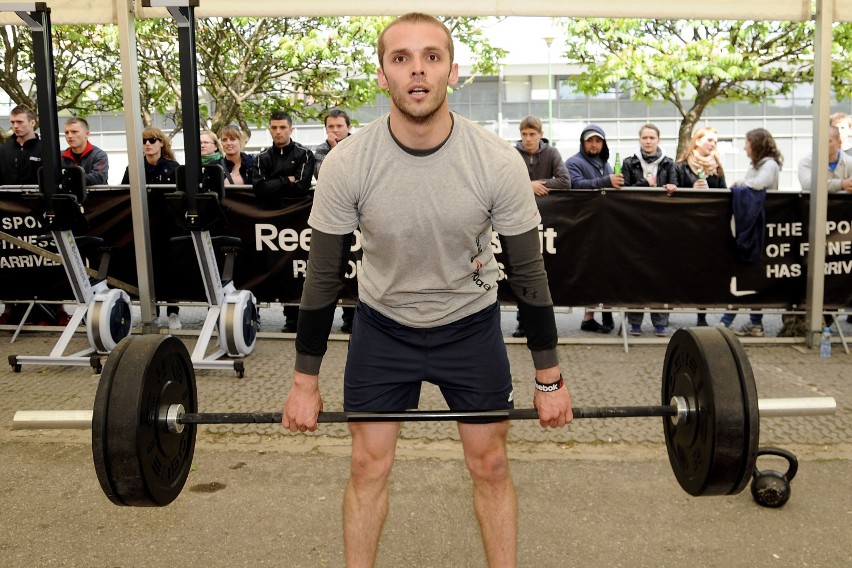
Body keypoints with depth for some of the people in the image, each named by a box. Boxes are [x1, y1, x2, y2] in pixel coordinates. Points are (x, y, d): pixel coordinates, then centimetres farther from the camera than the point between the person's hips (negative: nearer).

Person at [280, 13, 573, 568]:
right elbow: (324, 276, -11)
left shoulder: (498, 162, -23)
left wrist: (549, 379, -7)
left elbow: (529, 273, -12)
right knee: (369, 464, 7)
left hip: (471, 324, 0)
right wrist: (305, 382, -6)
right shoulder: (347, 164, -22)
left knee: (491, 465, 8)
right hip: (382, 325, 1)